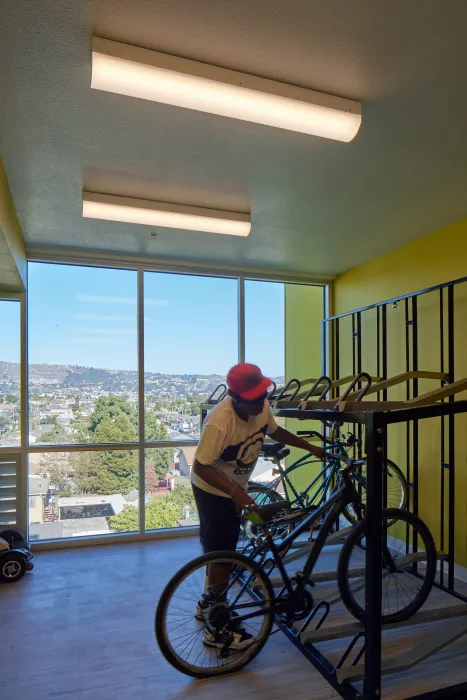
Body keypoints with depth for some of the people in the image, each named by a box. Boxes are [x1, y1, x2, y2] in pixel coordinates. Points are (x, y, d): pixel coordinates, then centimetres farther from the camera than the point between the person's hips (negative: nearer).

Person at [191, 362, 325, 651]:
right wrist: (234, 491, -41)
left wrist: (311, 447, 5)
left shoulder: (262, 407, -14)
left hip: (235, 489, 8)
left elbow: (274, 431, 7)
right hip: (212, 491, -7)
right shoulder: (220, 422, -36)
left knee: (222, 551, 22)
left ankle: (207, 606, 44)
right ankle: (216, 630, 19)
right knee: (222, 557, 0)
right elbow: (201, 466, -31)